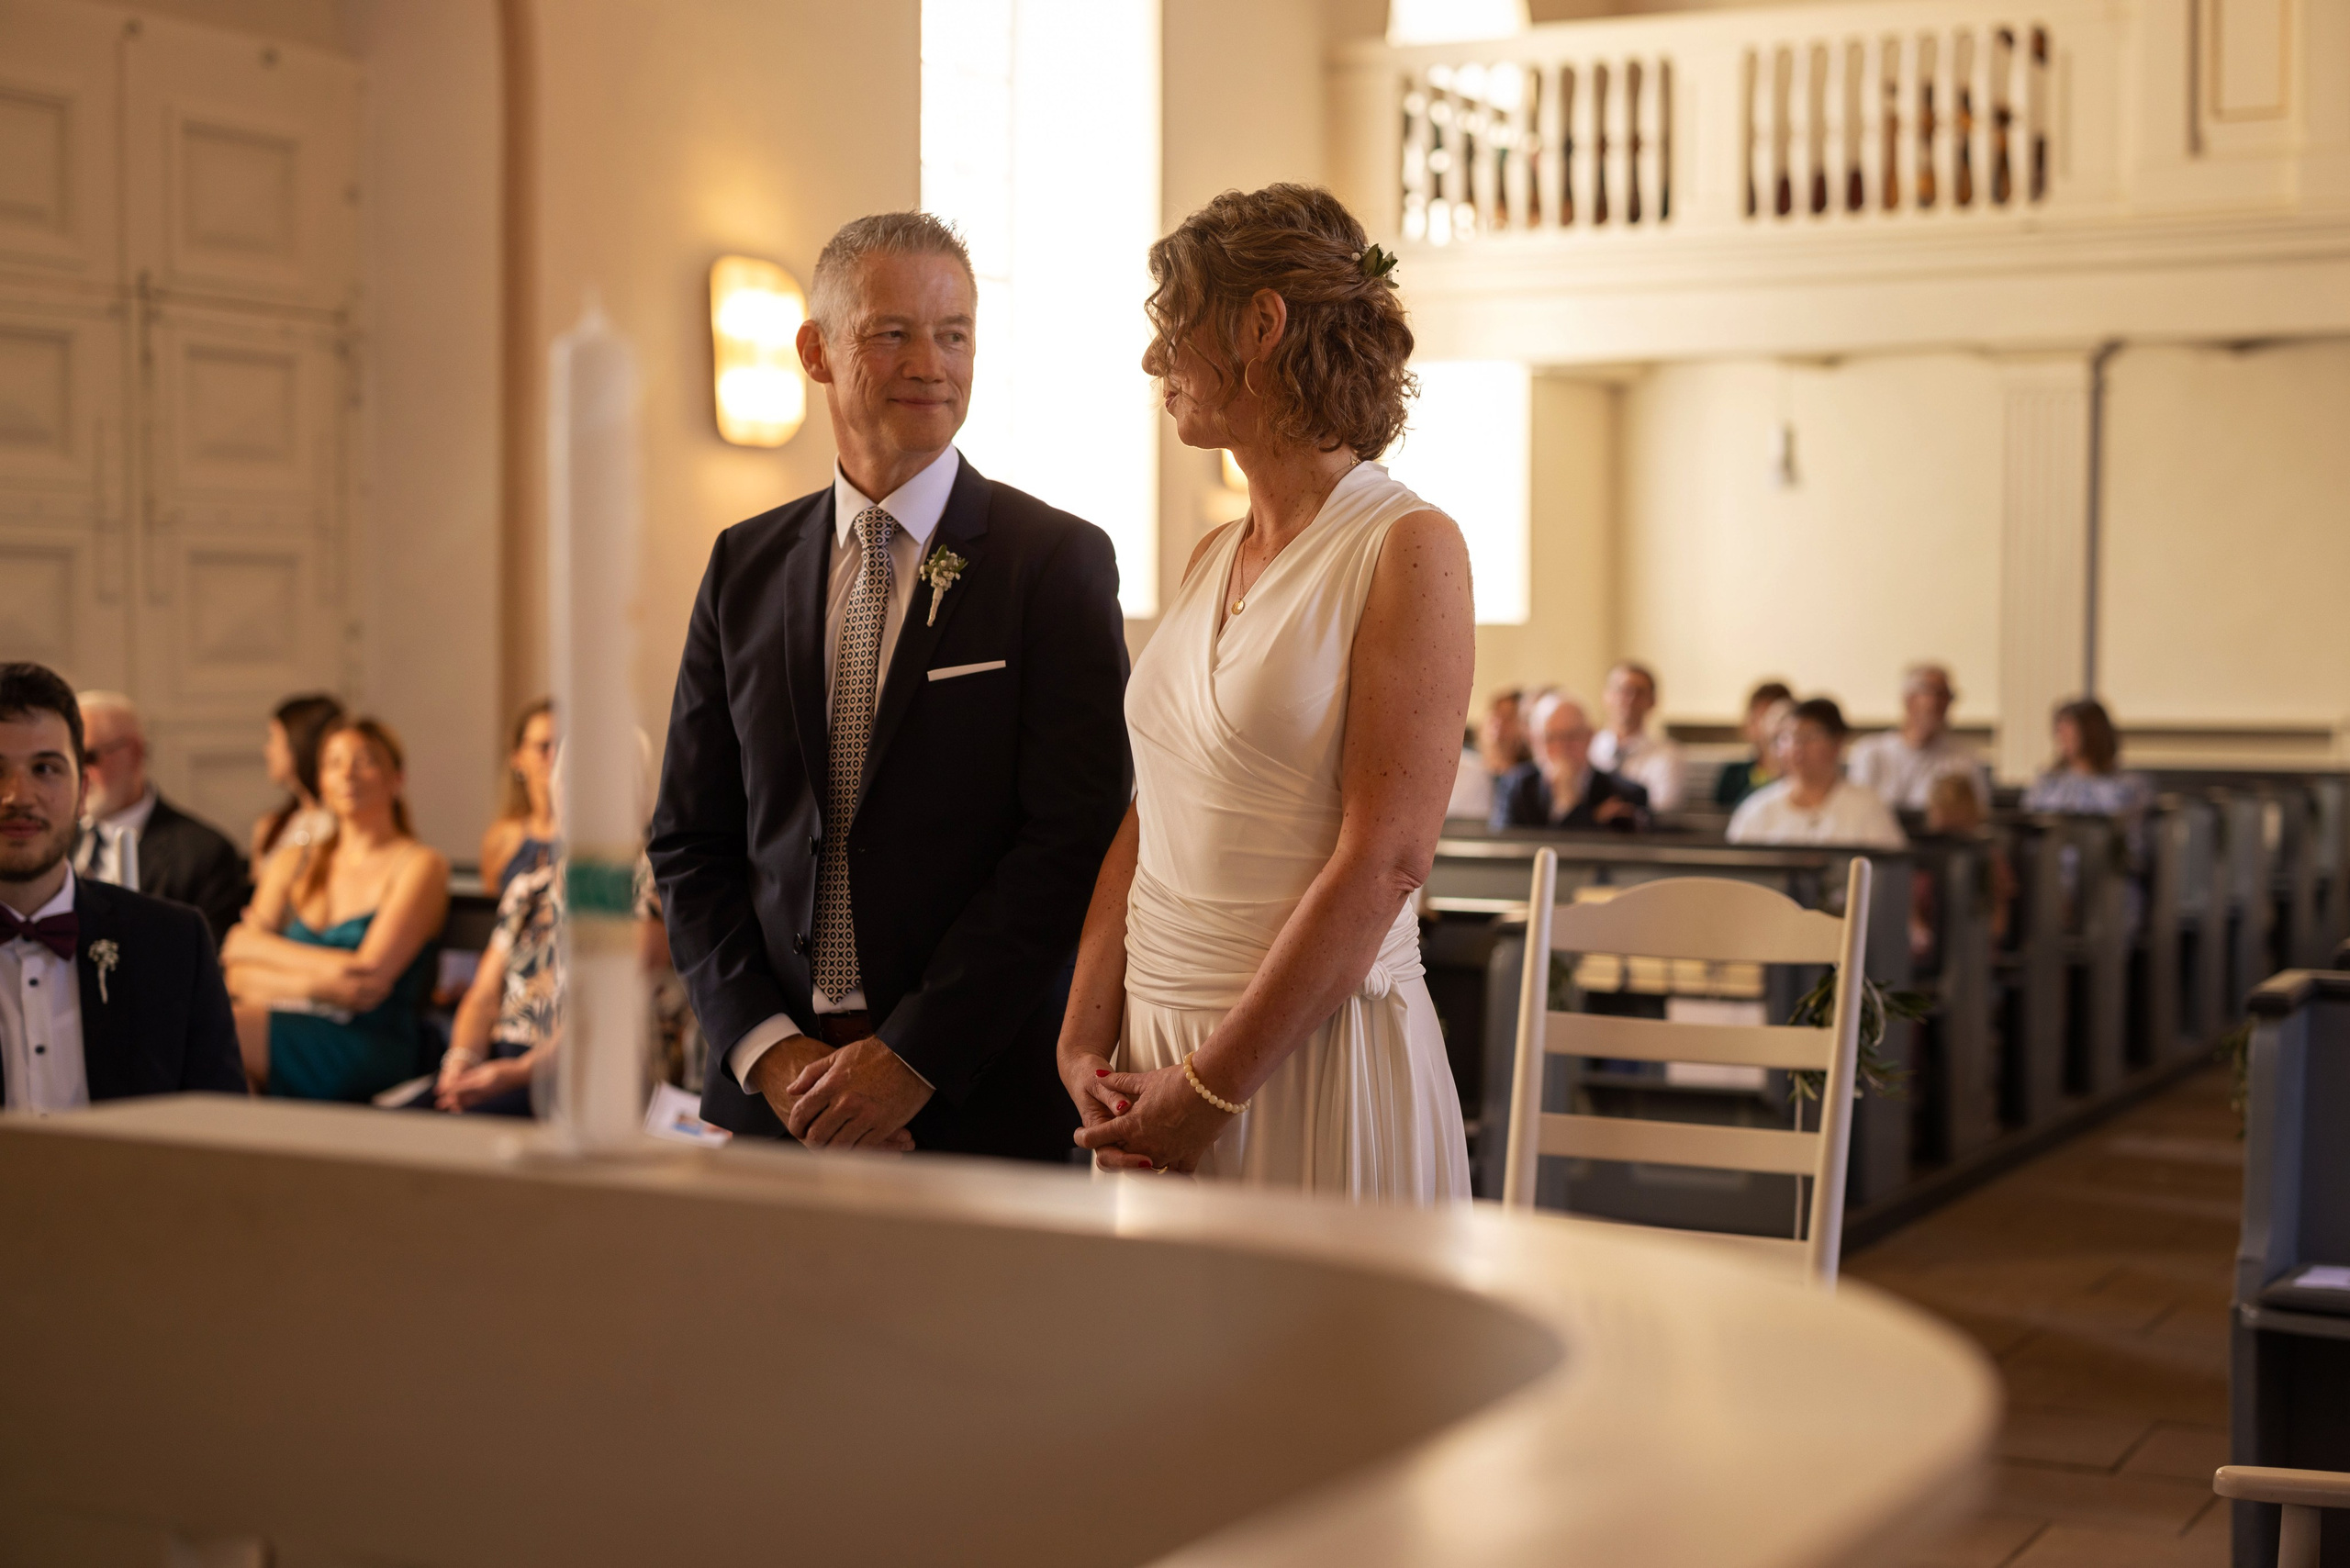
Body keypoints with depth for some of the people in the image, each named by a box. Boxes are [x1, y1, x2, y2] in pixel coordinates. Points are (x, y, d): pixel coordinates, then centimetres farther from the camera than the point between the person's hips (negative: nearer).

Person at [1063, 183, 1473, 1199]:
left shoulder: (1411, 549, -11)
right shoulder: (1213, 559, 11)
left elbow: (1384, 859, -17)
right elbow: (1146, 822, 11)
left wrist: (1213, 1086, -16)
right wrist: (1085, 1041, -2)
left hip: (1318, 1056, -6)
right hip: (1156, 1044, 7)